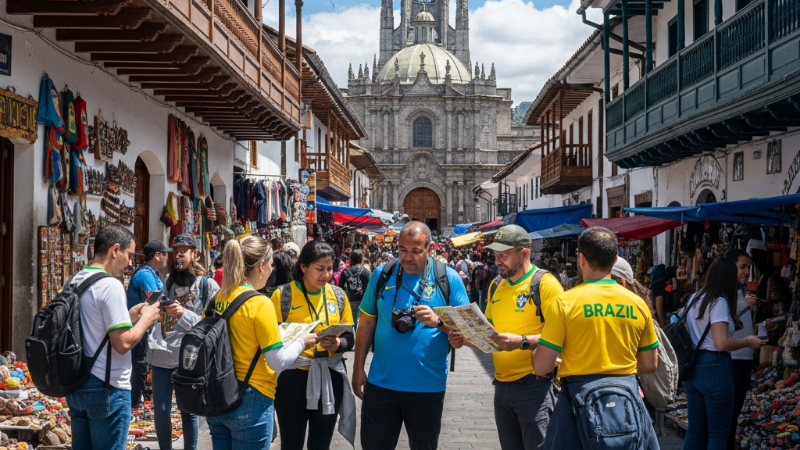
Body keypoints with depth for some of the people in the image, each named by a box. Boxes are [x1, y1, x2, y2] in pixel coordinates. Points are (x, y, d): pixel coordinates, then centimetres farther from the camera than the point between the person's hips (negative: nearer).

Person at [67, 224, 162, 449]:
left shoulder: (75, 282, 10)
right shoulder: (110, 285, -17)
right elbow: (122, 343, -20)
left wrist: (127, 317, 15)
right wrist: (146, 319, -5)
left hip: (77, 384, 9)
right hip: (106, 388, -9)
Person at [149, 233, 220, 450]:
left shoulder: (208, 285, -3)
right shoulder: (167, 281, 11)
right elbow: (158, 315, 17)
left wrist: (184, 314, -20)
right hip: (162, 355, 4)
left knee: (188, 410, 7)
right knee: (160, 409, 6)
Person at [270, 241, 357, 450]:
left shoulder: (338, 295, 4)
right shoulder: (283, 294, -6)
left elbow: (350, 337, 6)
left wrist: (338, 344, -13)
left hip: (330, 375, 4)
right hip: (293, 376, -3)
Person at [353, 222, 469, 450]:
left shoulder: (449, 278, -5)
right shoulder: (382, 274, 1)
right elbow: (367, 323, 8)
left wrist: (439, 322, -23)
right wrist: (358, 368, 5)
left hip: (427, 386, -1)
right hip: (381, 383, 2)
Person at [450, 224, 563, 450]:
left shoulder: (546, 284, -11)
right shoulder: (497, 286, 11)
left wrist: (521, 342, -29)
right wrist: (466, 338, 0)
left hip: (534, 385, -7)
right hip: (502, 386, 7)